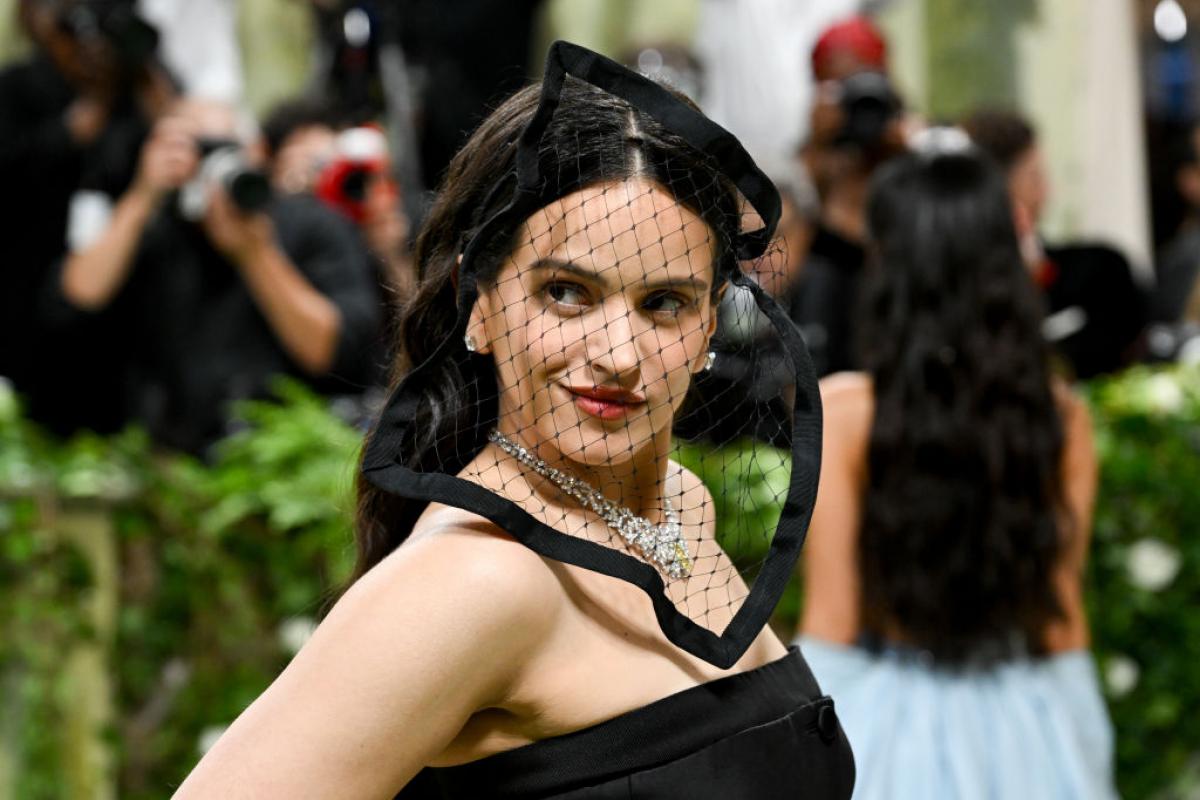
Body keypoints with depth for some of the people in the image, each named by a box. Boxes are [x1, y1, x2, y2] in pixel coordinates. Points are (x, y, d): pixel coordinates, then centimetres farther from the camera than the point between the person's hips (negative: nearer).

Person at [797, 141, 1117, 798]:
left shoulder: (841, 410, -11)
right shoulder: (1061, 416, -2)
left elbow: (832, 623, -9)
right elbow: (1063, 614, 3)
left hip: (884, 723, -3)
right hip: (1027, 725, 3)